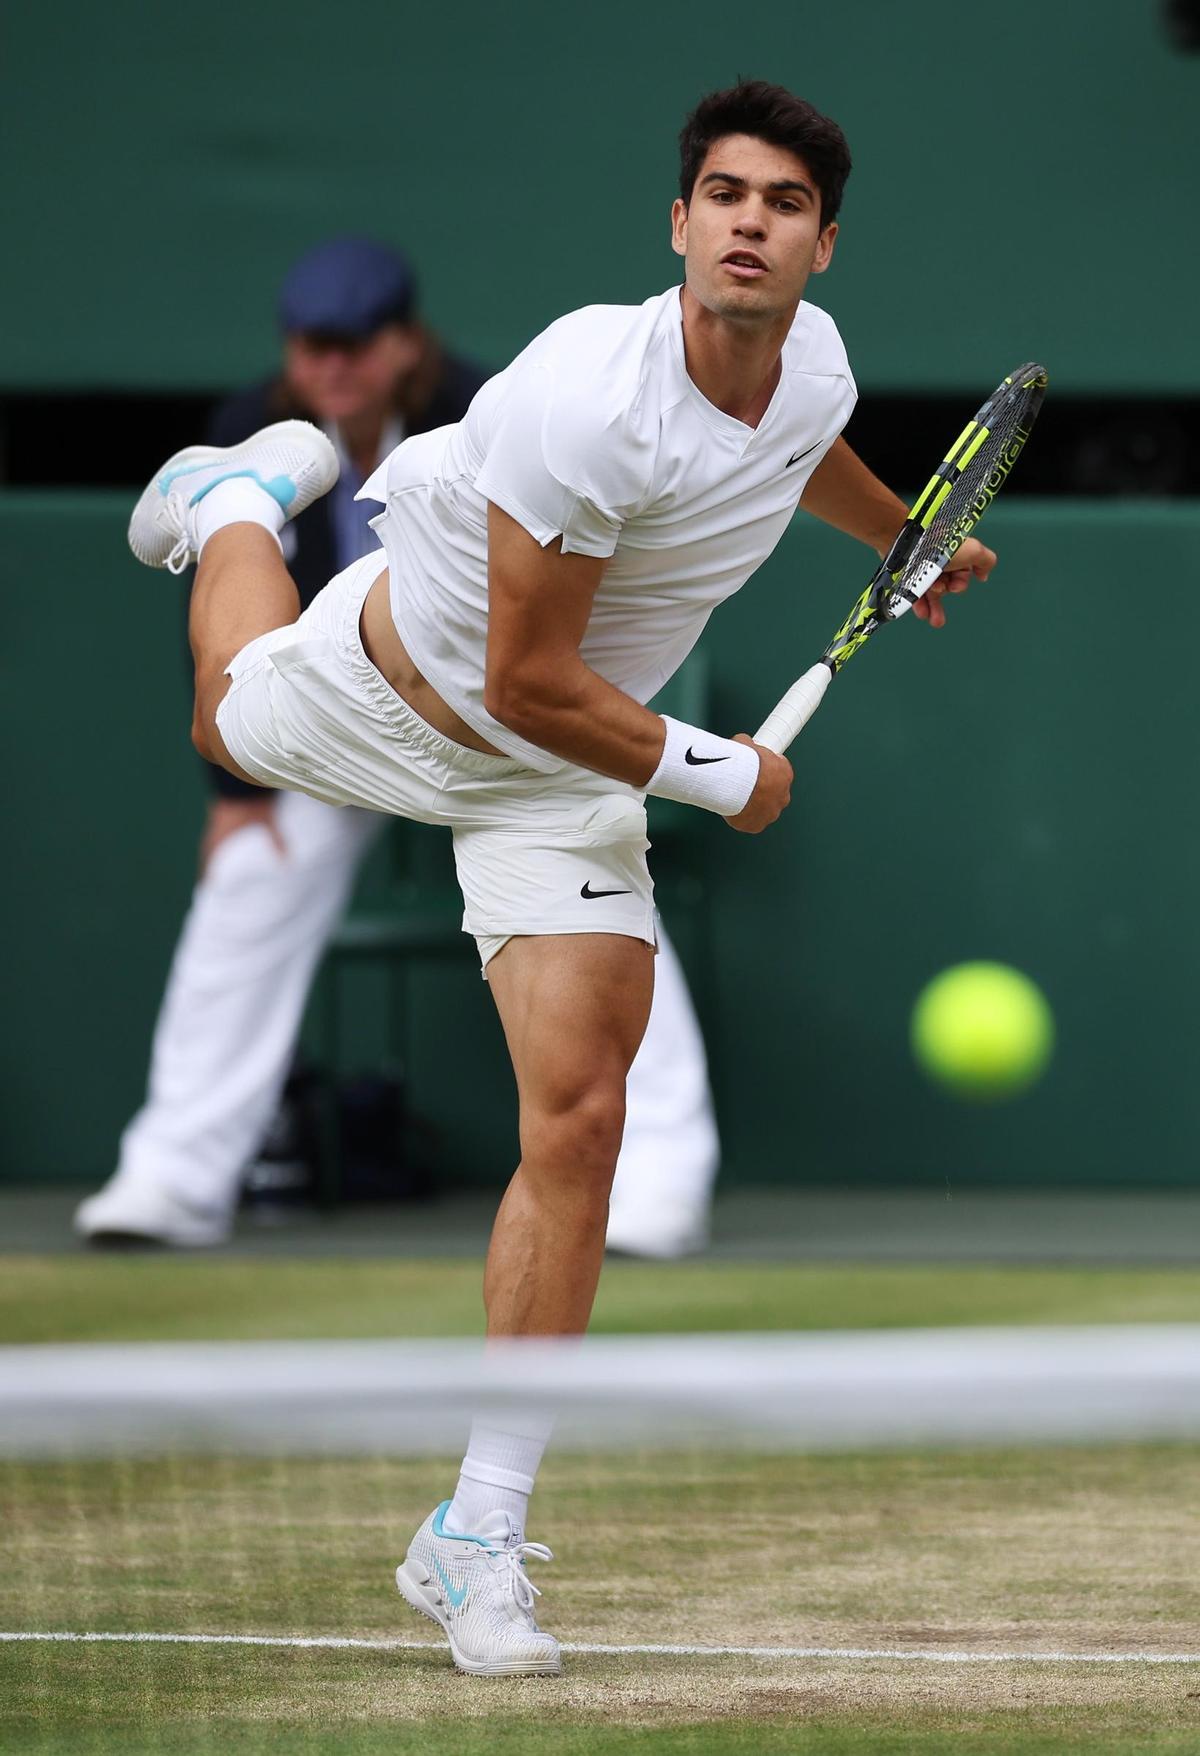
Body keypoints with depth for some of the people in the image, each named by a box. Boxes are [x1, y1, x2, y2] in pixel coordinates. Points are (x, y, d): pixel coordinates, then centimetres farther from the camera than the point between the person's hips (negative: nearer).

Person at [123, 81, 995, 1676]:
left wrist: (908, 543, 32)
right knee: (229, 711, 31)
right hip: (386, 684, -3)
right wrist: (716, 774, -24)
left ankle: (477, 1539, -2)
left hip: (562, 772, 4)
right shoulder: (589, 401, -37)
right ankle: (251, 495, 64)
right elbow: (526, 677, -31)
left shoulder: (815, 362, -16)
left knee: (577, 1123, -9)